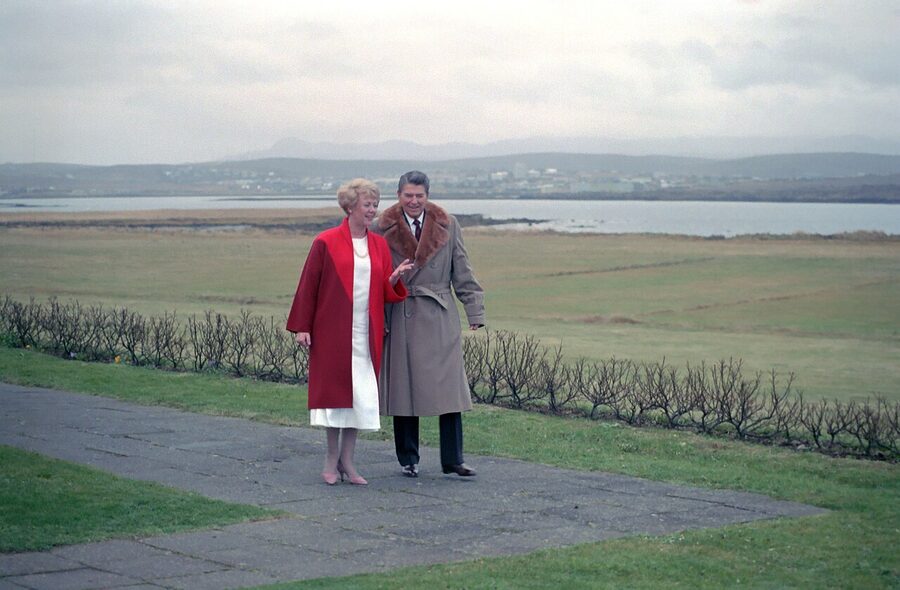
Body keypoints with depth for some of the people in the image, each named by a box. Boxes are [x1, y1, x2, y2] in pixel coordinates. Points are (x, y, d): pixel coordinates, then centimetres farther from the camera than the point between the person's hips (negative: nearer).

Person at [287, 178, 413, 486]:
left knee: (361, 395, 4)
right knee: (334, 389, -1)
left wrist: (394, 279, -11)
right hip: (333, 332, -4)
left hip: (366, 333, 4)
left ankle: (347, 460, 13)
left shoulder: (379, 244, 9)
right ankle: (332, 459, 11)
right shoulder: (326, 242, -4)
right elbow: (308, 285, -2)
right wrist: (301, 327, -6)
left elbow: (385, 293, 10)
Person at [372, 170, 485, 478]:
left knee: (449, 387, -3)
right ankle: (408, 459, 16)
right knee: (404, 390, 4)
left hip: (440, 317, 1)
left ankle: (452, 460, 3)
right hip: (400, 318, -1)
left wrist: (475, 313, 1)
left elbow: (463, 273, 7)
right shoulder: (382, 228, 2)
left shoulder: (448, 225, 6)